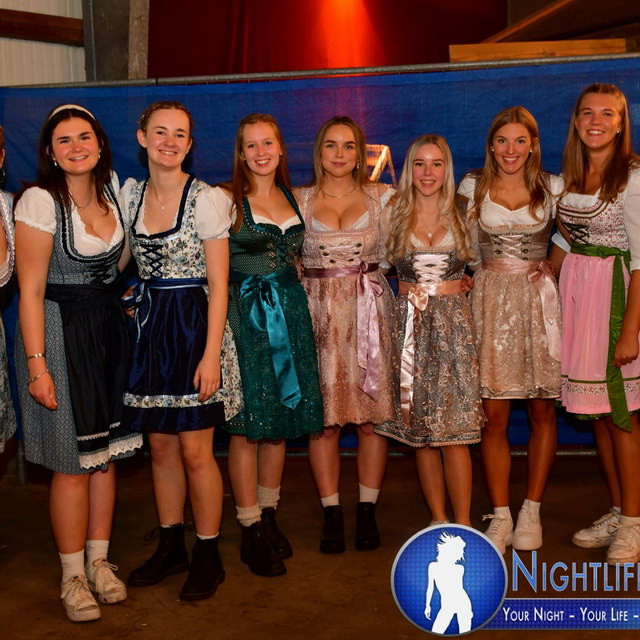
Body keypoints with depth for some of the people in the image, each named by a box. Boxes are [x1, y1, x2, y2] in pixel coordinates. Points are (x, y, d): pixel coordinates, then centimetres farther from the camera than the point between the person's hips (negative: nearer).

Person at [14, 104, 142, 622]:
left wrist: (116, 296, 10)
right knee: (72, 463, 1)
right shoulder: (40, 200, -13)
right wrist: (37, 364, -18)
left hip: (110, 326, 6)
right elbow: (30, 290, -14)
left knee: (106, 452, 11)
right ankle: (73, 576, 17)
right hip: (59, 330, -6)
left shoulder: (111, 186, 5)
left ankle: (99, 560, 27)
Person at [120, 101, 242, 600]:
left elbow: (218, 285, -11)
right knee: (160, 445, 12)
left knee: (195, 450, -1)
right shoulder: (130, 194, 7)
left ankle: (208, 556, 16)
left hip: (195, 325, -5)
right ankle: (172, 546, 28)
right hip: (150, 326, 5)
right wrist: (144, 306, 4)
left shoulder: (206, 199, -9)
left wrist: (211, 354, -16)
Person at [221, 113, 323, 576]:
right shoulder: (228, 200, -5)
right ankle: (251, 531, 10)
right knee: (248, 423, -2)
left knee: (282, 417, 10)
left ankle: (269, 515, 25)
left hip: (290, 311, 6)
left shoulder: (293, 198, 12)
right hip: (246, 312, -5)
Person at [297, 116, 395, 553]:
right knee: (324, 417, -1)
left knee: (372, 413, 0)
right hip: (318, 311, 0)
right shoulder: (301, 200, 9)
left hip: (370, 308, 0)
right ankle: (332, 513, 11)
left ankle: (367, 511, 13)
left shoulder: (382, 196, 10)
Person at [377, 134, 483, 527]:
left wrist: (462, 283, 4)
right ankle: (439, 521, 18)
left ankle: (463, 525, 5)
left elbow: (479, 264, 18)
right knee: (421, 432, 5)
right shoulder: (395, 217, 5)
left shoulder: (463, 215, 6)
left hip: (455, 324, -1)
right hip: (410, 325, 1)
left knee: (455, 429, -6)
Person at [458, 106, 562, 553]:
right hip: (491, 300, 0)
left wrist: (549, 268, -2)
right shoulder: (473, 188, 7)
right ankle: (500, 514, 9)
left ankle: (532, 512, 16)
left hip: (539, 299, 0)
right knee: (494, 416, -1)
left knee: (542, 411, 3)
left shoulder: (552, 188, 6)